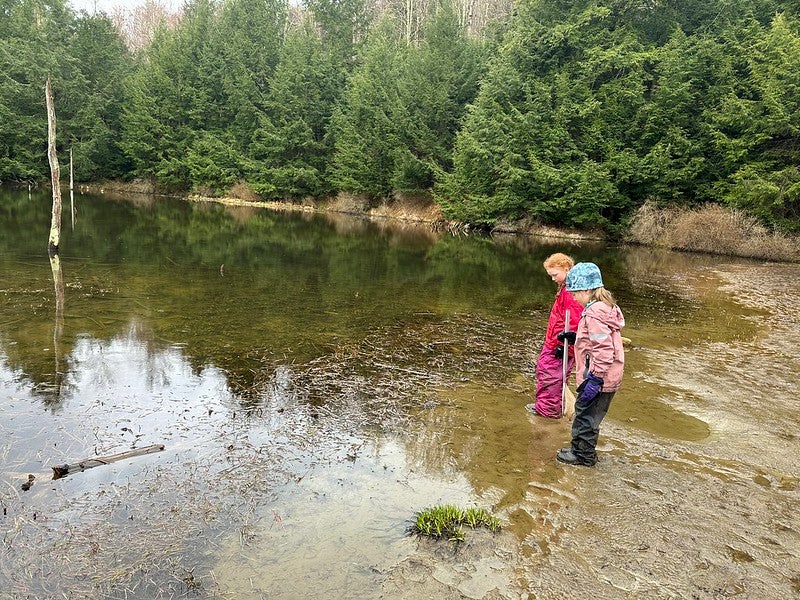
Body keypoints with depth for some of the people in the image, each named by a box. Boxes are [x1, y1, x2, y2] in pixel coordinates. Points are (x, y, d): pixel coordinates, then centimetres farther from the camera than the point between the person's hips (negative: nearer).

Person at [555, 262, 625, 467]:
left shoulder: (594, 314, -23)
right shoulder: (604, 307, 9)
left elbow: (603, 351, -27)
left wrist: (594, 380, -25)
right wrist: (574, 336, 15)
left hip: (599, 378, -10)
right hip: (610, 377, 10)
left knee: (585, 414, 5)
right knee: (586, 414, 20)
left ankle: (583, 455, 20)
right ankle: (581, 448, 34)